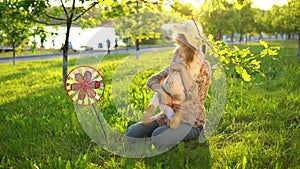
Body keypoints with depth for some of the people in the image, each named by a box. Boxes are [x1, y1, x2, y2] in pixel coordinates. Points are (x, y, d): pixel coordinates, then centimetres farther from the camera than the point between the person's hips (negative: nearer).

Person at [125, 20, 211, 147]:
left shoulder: (203, 66, -13)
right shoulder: (177, 62, 4)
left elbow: (192, 95, -27)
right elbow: (151, 80, -2)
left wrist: (183, 69, -27)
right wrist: (162, 91, -23)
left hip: (191, 119, -6)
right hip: (170, 114, 6)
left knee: (158, 138, -31)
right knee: (131, 134, -5)